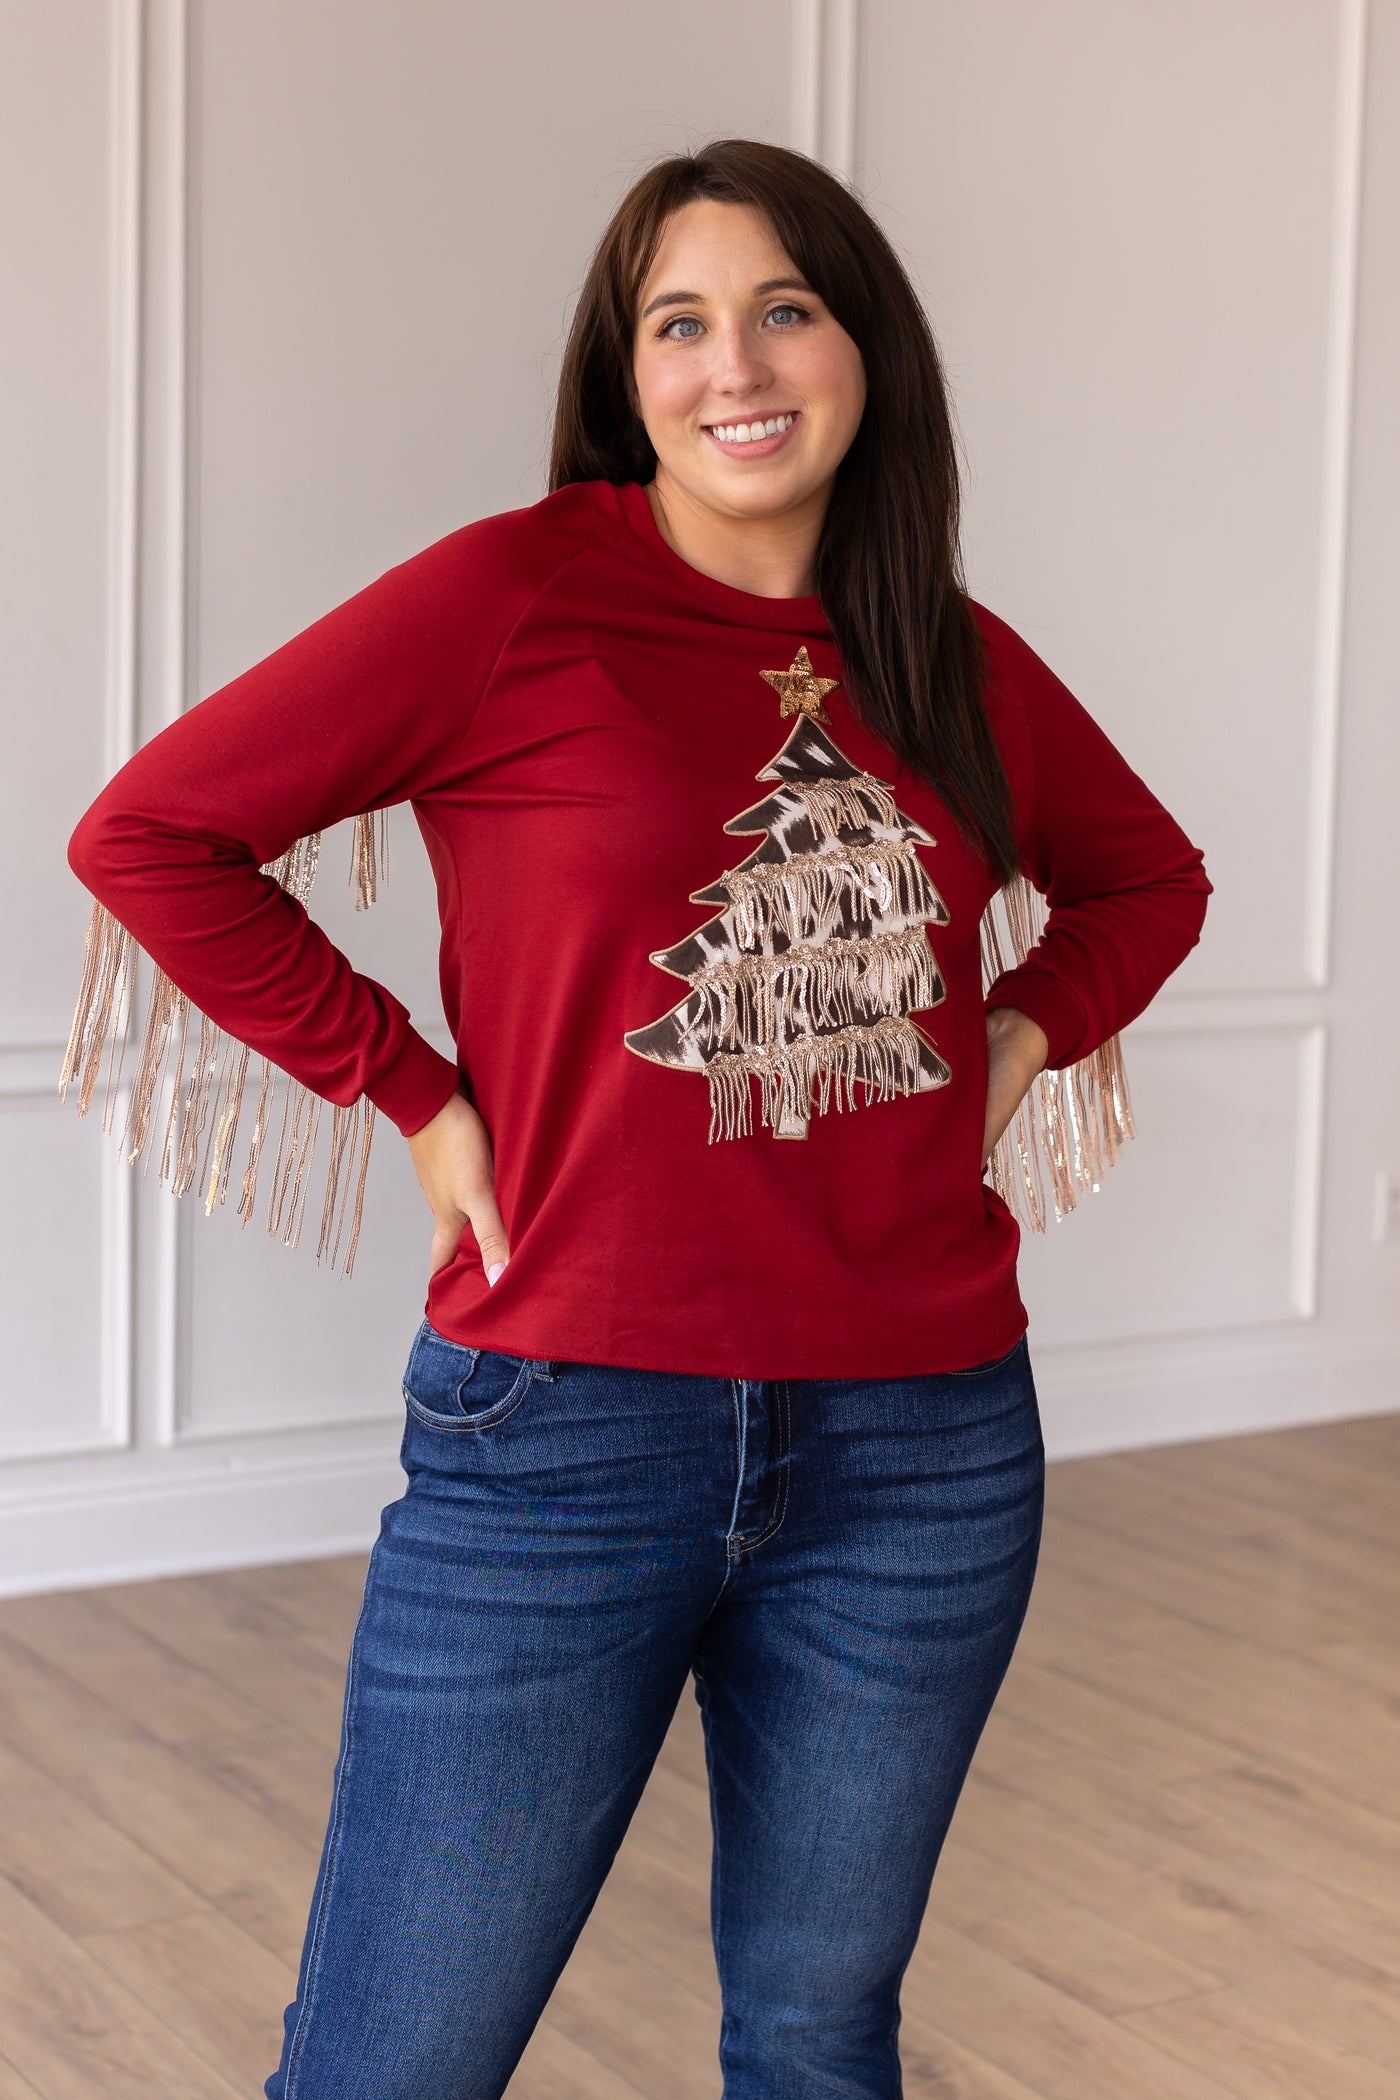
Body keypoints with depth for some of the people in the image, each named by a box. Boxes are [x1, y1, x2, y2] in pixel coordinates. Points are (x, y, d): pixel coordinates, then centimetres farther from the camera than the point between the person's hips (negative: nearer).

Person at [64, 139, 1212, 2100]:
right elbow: (150, 830, -5)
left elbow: (1148, 877, 26)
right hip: (568, 1430, -3)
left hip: (926, 1454, 4)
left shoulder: (960, 666, 8)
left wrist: (1020, 1036, 8)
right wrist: (415, 1093, -6)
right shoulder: (512, 596, -5)